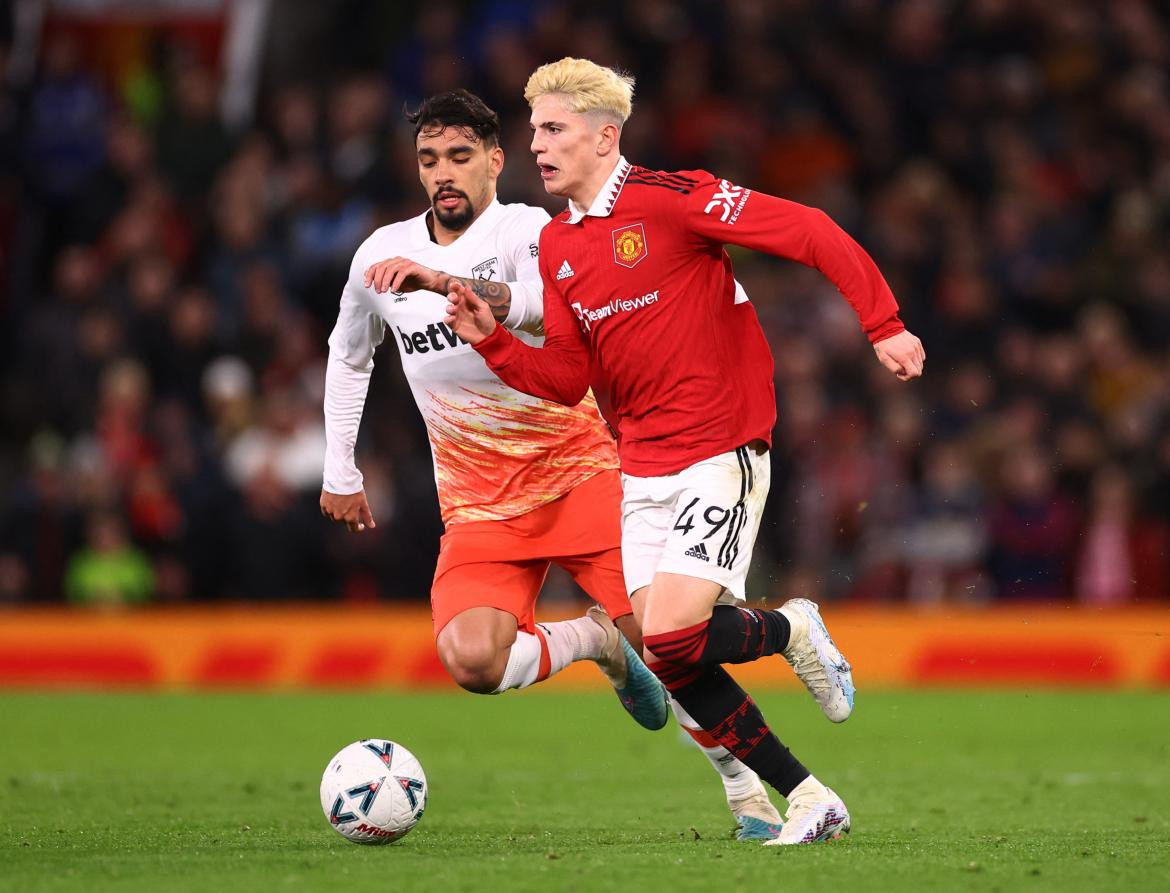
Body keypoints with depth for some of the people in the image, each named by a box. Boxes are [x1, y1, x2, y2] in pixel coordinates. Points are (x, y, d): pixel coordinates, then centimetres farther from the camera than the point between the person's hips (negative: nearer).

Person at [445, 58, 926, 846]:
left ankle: (790, 629, 12)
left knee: (672, 637, -20)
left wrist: (883, 324, -19)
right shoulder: (557, 246, 10)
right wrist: (492, 340, -4)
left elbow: (809, 231, -15)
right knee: (667, 660, 0)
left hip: (721, 454, -8)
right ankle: (810, 800, 12)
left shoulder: (668, 199, -13)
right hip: (643, 469, 8)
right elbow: (566, 379, 12)